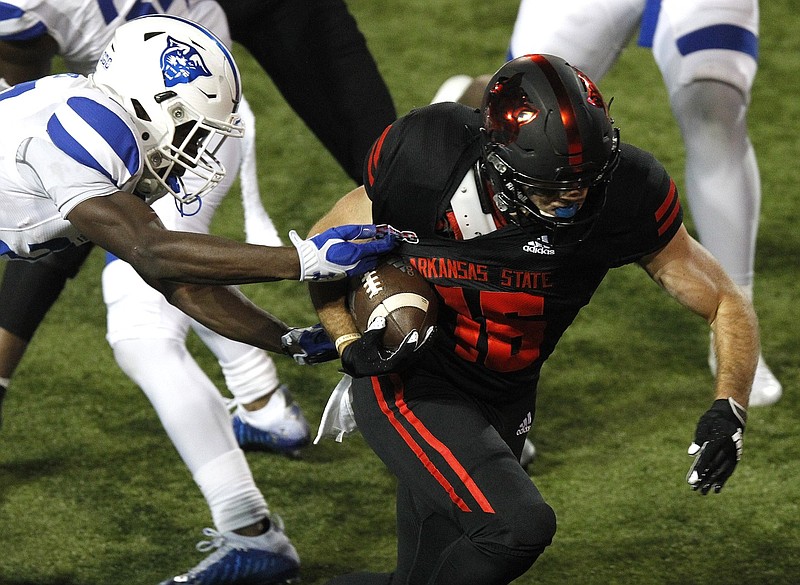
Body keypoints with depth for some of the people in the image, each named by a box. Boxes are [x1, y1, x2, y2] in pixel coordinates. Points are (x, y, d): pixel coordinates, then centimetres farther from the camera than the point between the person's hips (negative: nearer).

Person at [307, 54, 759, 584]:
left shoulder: (624, 194, -20)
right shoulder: (427, 163, -22)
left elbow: (728, 303, -9)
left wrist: (730, 408, -25)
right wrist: (350, 342, -19)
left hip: (503, 405, 4)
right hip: (410, 384, -4)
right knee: (519, 525, -26)